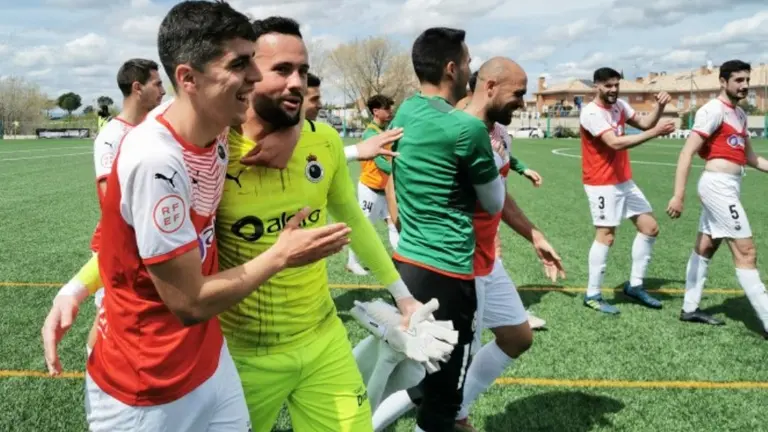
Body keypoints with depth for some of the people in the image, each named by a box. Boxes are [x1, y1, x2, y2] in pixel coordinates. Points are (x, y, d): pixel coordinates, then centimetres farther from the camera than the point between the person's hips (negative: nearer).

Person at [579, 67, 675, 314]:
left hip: (624, 181, 9)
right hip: (602, 184, -9)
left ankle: (635, 285, 20)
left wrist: (659, 107, -8)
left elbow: (643, 124, 9)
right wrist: (655, 133, -31)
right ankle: (592, 295, 4)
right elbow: (616, 143, -30)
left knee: (650, 228, 10)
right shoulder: (591, 113, -19)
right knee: (606, 236, -7)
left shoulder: (620, 105, 8)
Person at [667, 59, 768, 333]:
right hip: (719, 185, -10)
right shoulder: (714, 110, -13)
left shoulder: (739, 114, 16)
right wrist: (679, 195, -26)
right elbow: (687, 153, -19)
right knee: (745, 252, -8)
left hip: (727, 186, 10)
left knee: (705, 248, 14)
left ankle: (690, 309, 23)